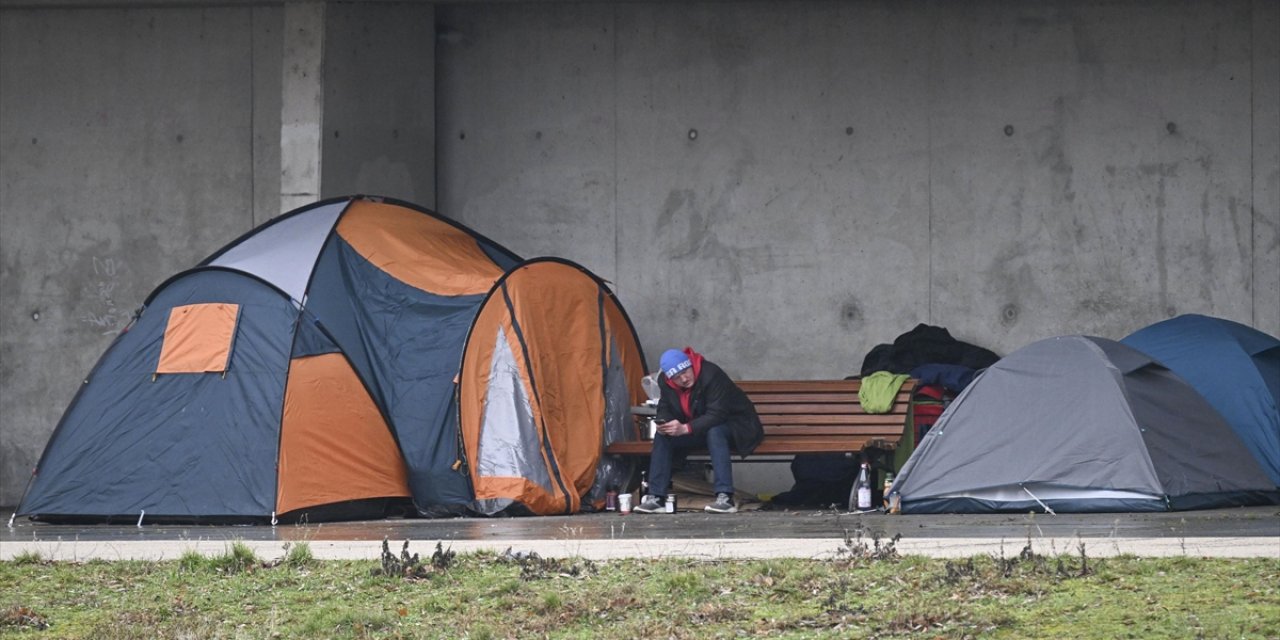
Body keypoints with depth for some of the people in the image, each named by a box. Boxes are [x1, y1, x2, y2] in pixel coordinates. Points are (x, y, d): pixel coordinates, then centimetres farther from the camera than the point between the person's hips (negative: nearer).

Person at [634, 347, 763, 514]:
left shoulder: (711, 375, -29)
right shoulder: (664, 382, -7)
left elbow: (717, 415, -32)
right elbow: (665, 409, 2)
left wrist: (686, 428, -42)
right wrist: (663, 424, -23)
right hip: (700, 430, 7)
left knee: (714, 433, -39)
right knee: (662, 436, -12)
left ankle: (725, 498, -43)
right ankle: (656, 498, -14)